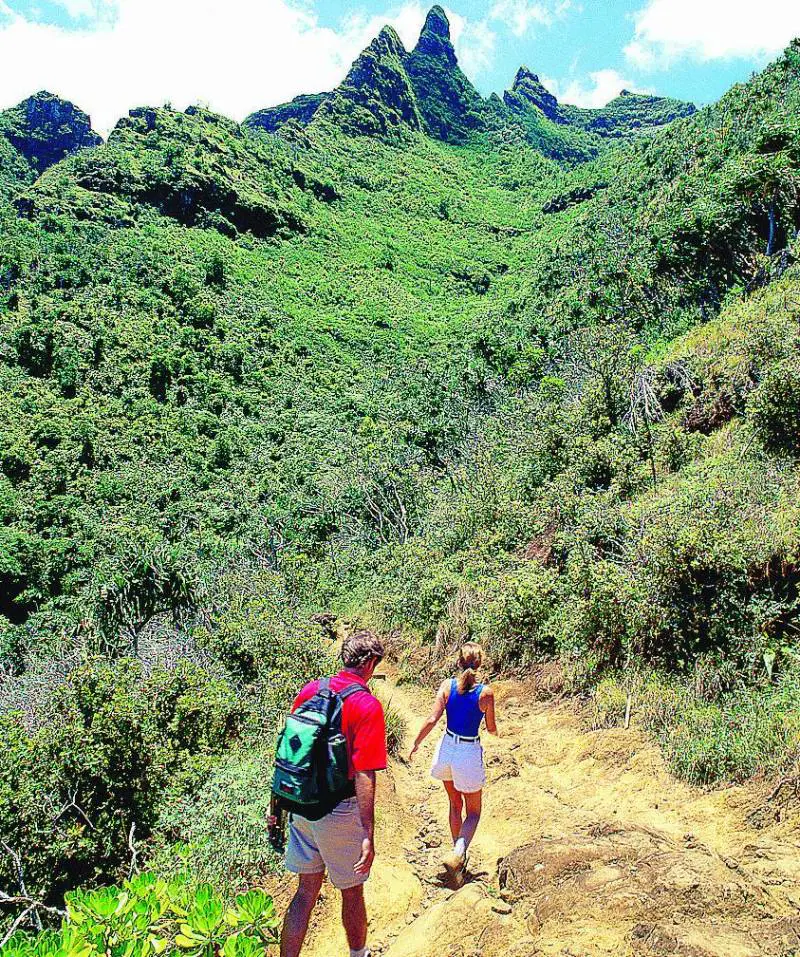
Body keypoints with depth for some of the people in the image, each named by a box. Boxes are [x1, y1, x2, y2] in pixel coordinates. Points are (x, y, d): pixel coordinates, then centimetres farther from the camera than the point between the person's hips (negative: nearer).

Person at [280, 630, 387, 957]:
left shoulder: (310, 691, -1)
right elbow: (364, 775, -22)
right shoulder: (367, 705, -19)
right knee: (352, 893, 18)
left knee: (306, 892, 18)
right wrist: (368, 836, -18)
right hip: (340, 812, -5)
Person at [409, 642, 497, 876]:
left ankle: (457, 853, 33)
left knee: (455, 805, 24)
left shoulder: (447, 685, -9)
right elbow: (491, 729, -3)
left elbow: (432, 720, -12)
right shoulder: (486, 692, -13)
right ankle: (459, 852, -10)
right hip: (469, 754, -3)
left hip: (447, 749, 3)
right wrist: (495, 730, 21)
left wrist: (416, 744, 1)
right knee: (473, 811, 14)